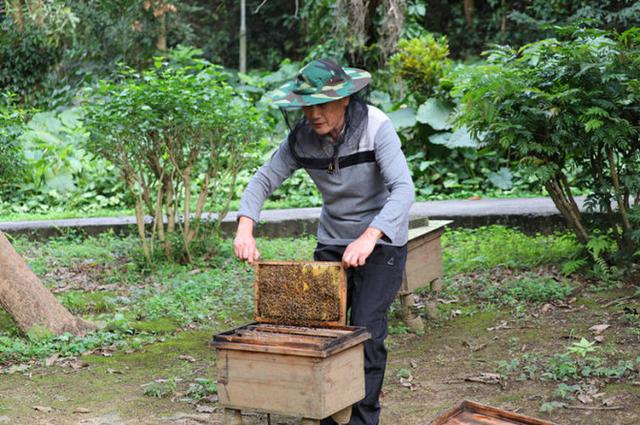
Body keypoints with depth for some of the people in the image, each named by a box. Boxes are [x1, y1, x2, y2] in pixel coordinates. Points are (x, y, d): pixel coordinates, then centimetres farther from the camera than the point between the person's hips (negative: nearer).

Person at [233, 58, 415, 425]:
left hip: (382, 240, -4)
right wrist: (245, 229, -25)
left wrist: (368, 238, -44)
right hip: (332, 241, 5)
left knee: (366, 331, -8)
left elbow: (403, 190, -31)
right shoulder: (302, 137, -10)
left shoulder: (376, 127, -23)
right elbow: (264, 180, -7)